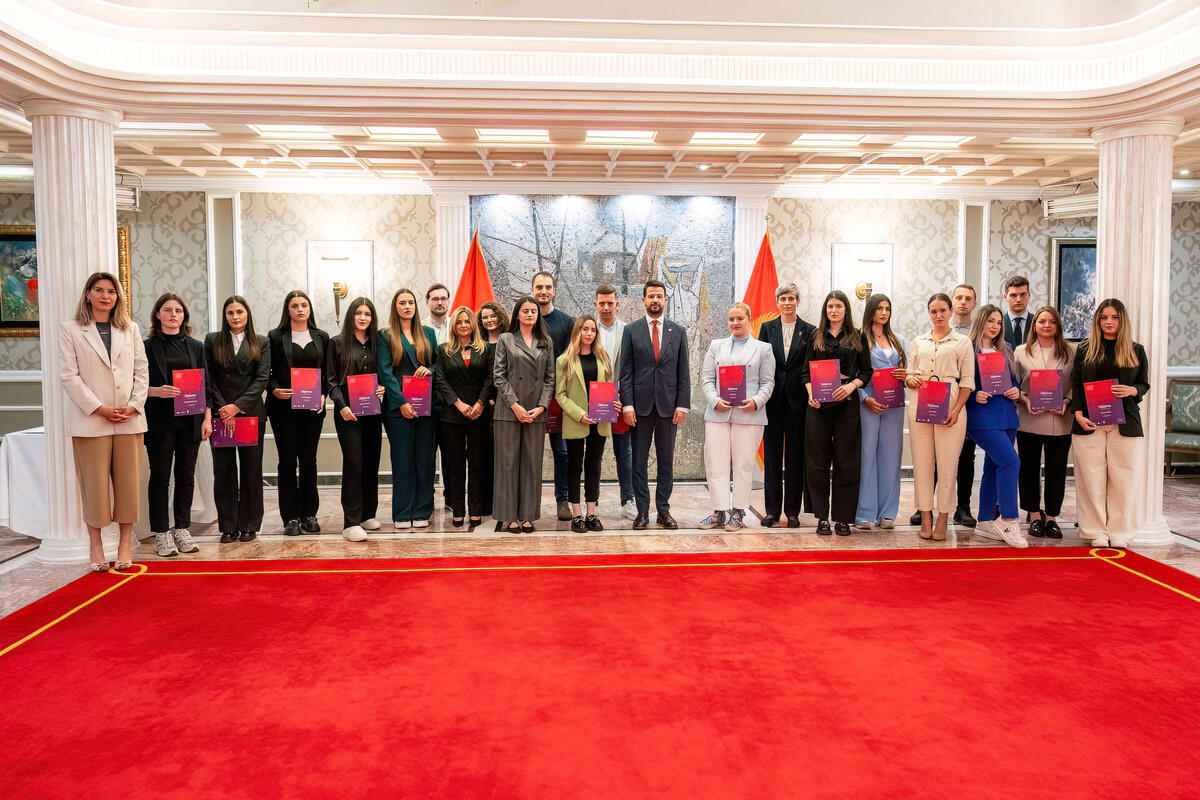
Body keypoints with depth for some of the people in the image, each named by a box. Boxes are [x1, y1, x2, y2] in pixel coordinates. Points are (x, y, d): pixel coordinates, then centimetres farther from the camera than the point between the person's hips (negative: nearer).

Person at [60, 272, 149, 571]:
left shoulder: (130, 329, 13)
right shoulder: (70, 330, 5)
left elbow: (142, 371, 10)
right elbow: (68, 375, -2)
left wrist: (134, 406, -4)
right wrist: (99, 409, -11)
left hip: (129, 420, 2)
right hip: (91, 420, -2)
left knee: (128, 483, 3)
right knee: (95, 485, 0)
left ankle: (125, 544, 10)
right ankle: (96, 547, 10)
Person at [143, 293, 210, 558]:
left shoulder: (196, 347, 12)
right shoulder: (148, 346, 2)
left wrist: (207, 418, 4)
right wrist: (156, 391, -19)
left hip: (189, 421, 3)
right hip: (160, 421, -3)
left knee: (186, 476, 7)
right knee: (160, 477, 2)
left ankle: (182, 529, 18)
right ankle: (161, 533, 10)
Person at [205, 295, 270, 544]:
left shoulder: (261, 343, 8)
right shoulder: (212, 341, 9)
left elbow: (262, 378, -1)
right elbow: (208, 379, 4)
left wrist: (238, 406, -11)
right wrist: (222, 408, -8)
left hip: (252, 413, 0)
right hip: (221, 414, 0)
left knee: (251, 470, 2)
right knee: (224, 470, 2)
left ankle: (249, 526, 11)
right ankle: (228, 527, 9)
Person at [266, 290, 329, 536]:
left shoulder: (322, 337, 10)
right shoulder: (275, 337, 3)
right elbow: (267, 372, 2)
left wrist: (323, 395, -6)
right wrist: (274, 390, -15)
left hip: (313, 408, 2)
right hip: (283, 407, -2)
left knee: (309, 460, 6)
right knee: (288, 460, 1)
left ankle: (309, 514, 15)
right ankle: (291, 517, 8)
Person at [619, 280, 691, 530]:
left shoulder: (678, 332, 9)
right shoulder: (631, 330, 5)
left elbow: (684, 372, 7)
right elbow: (626, 370, 1)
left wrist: (683, 405, -2)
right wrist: (627, 404, -7)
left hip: (668, 405, 1)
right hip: (640, 404, -1)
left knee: (666, 461, 6)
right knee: (639, 460, 3)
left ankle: (663, 510, 15)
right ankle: (642, 511, 11)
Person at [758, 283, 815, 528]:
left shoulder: (809, 331, 5)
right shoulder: (767, 328, 8)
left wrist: (811, 393, -8)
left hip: (797, 399, -1)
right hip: (773, 398, 1)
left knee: (795, 455, 4)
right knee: (772, 454, 4)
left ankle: (793, 510, 12)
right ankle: (772, 510, 12)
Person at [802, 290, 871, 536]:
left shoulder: (858, 337, 9)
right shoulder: (816, 337, 12)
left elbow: (867, 371, 6)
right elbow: (806, 371, 10)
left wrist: (851, 386, -12)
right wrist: (810, 392, -8)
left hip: (847, 403, -1)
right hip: (819, 404, 1)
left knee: (846, 460, -1)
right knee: (818, 460, 0)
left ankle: (843, 518, 6)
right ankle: (822, 517, 8)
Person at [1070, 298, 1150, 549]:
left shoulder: (1136, 351, 9)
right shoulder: (1085, 349, 8)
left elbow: (1144, 384, 12)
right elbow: (1076, 385, 6)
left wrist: (1131, 390, -11)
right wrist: (1078, 414, -7)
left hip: (1124, 422, 0)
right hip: (1090, 423, 0)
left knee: (1123, 478, -1)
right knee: (1092, 478, -1)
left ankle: (1119, 532, 9)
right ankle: (1097, 532, 7)